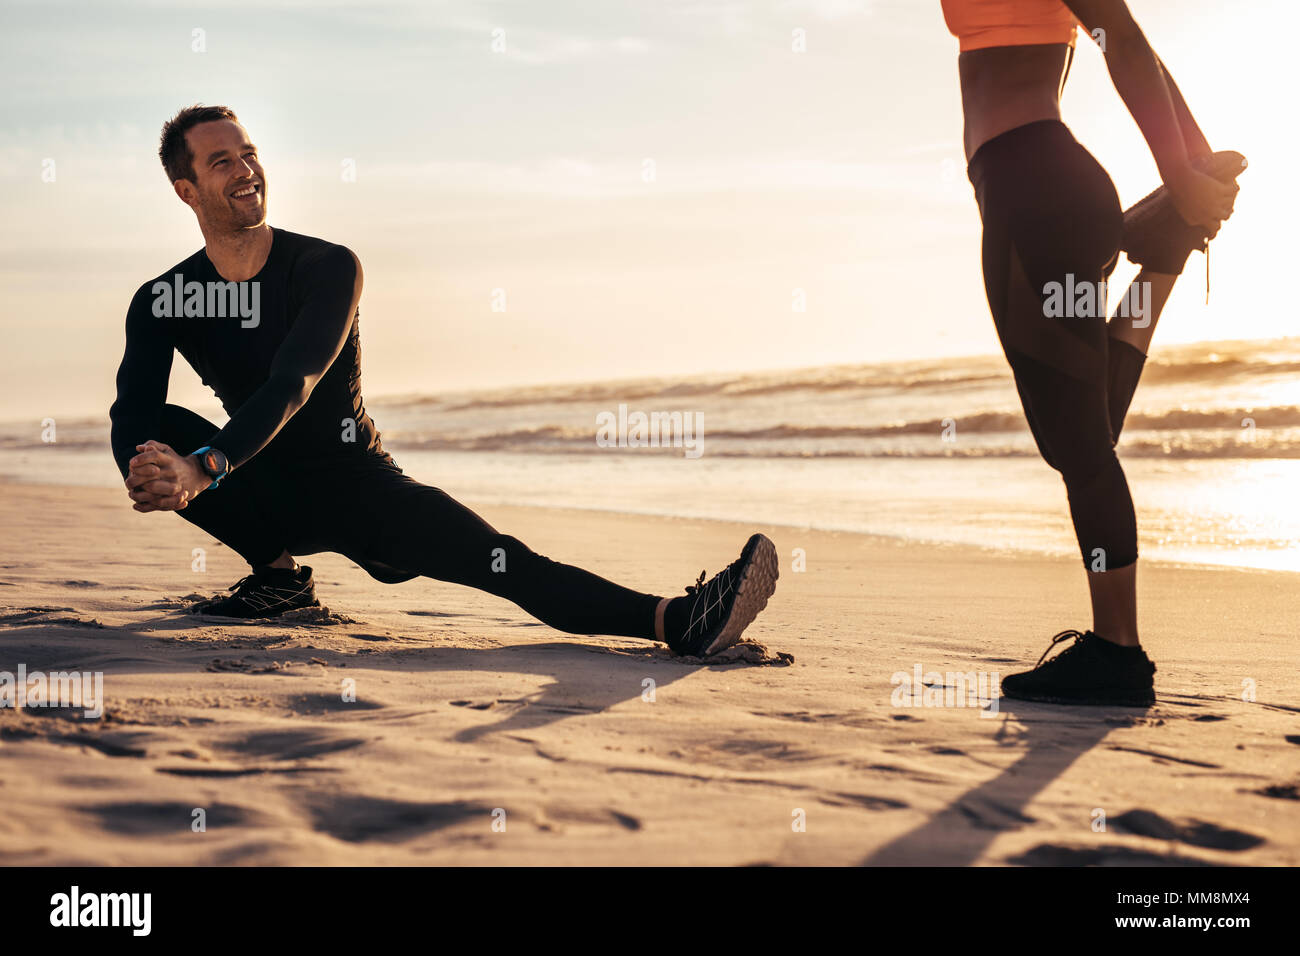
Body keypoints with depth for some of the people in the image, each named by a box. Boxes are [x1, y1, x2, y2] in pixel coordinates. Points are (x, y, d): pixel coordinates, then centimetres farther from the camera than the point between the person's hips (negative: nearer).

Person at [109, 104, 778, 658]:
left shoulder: (327, 267, -14)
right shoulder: (162, 301, -4)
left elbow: (292, 386, -30)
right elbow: (131, 415, -17)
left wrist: (203, 468, -46)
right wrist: (146, 474, -43)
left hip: (357, 484, -3)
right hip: (265, 492, 3)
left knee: (498, 559, -25)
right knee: (162, 432, -24)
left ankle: (674, 621, -40)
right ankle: (277, 574, -10)